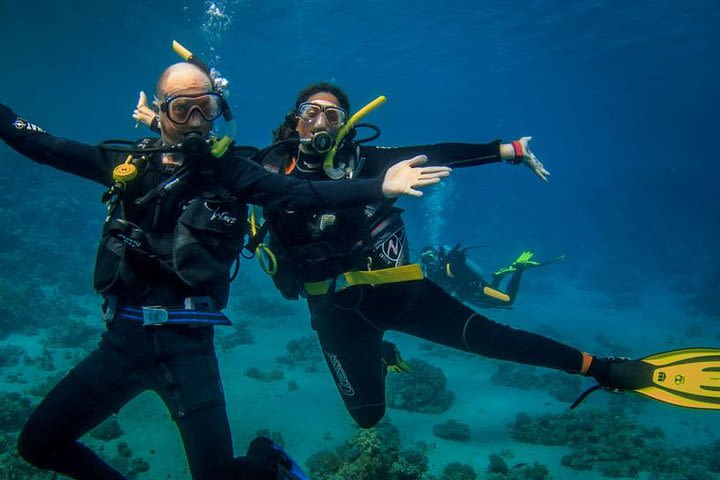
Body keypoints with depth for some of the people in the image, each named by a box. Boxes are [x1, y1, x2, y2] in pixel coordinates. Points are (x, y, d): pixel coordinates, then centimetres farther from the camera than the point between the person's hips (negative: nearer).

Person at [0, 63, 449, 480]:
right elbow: (47, 146, 14)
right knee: (39, 442, 9)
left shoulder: (226, 169, -3)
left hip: (188, 344, -4)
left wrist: (379, 186, -26)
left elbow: (302, 194, -14)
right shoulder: (129, 162, 6)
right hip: (123, 338, 4)